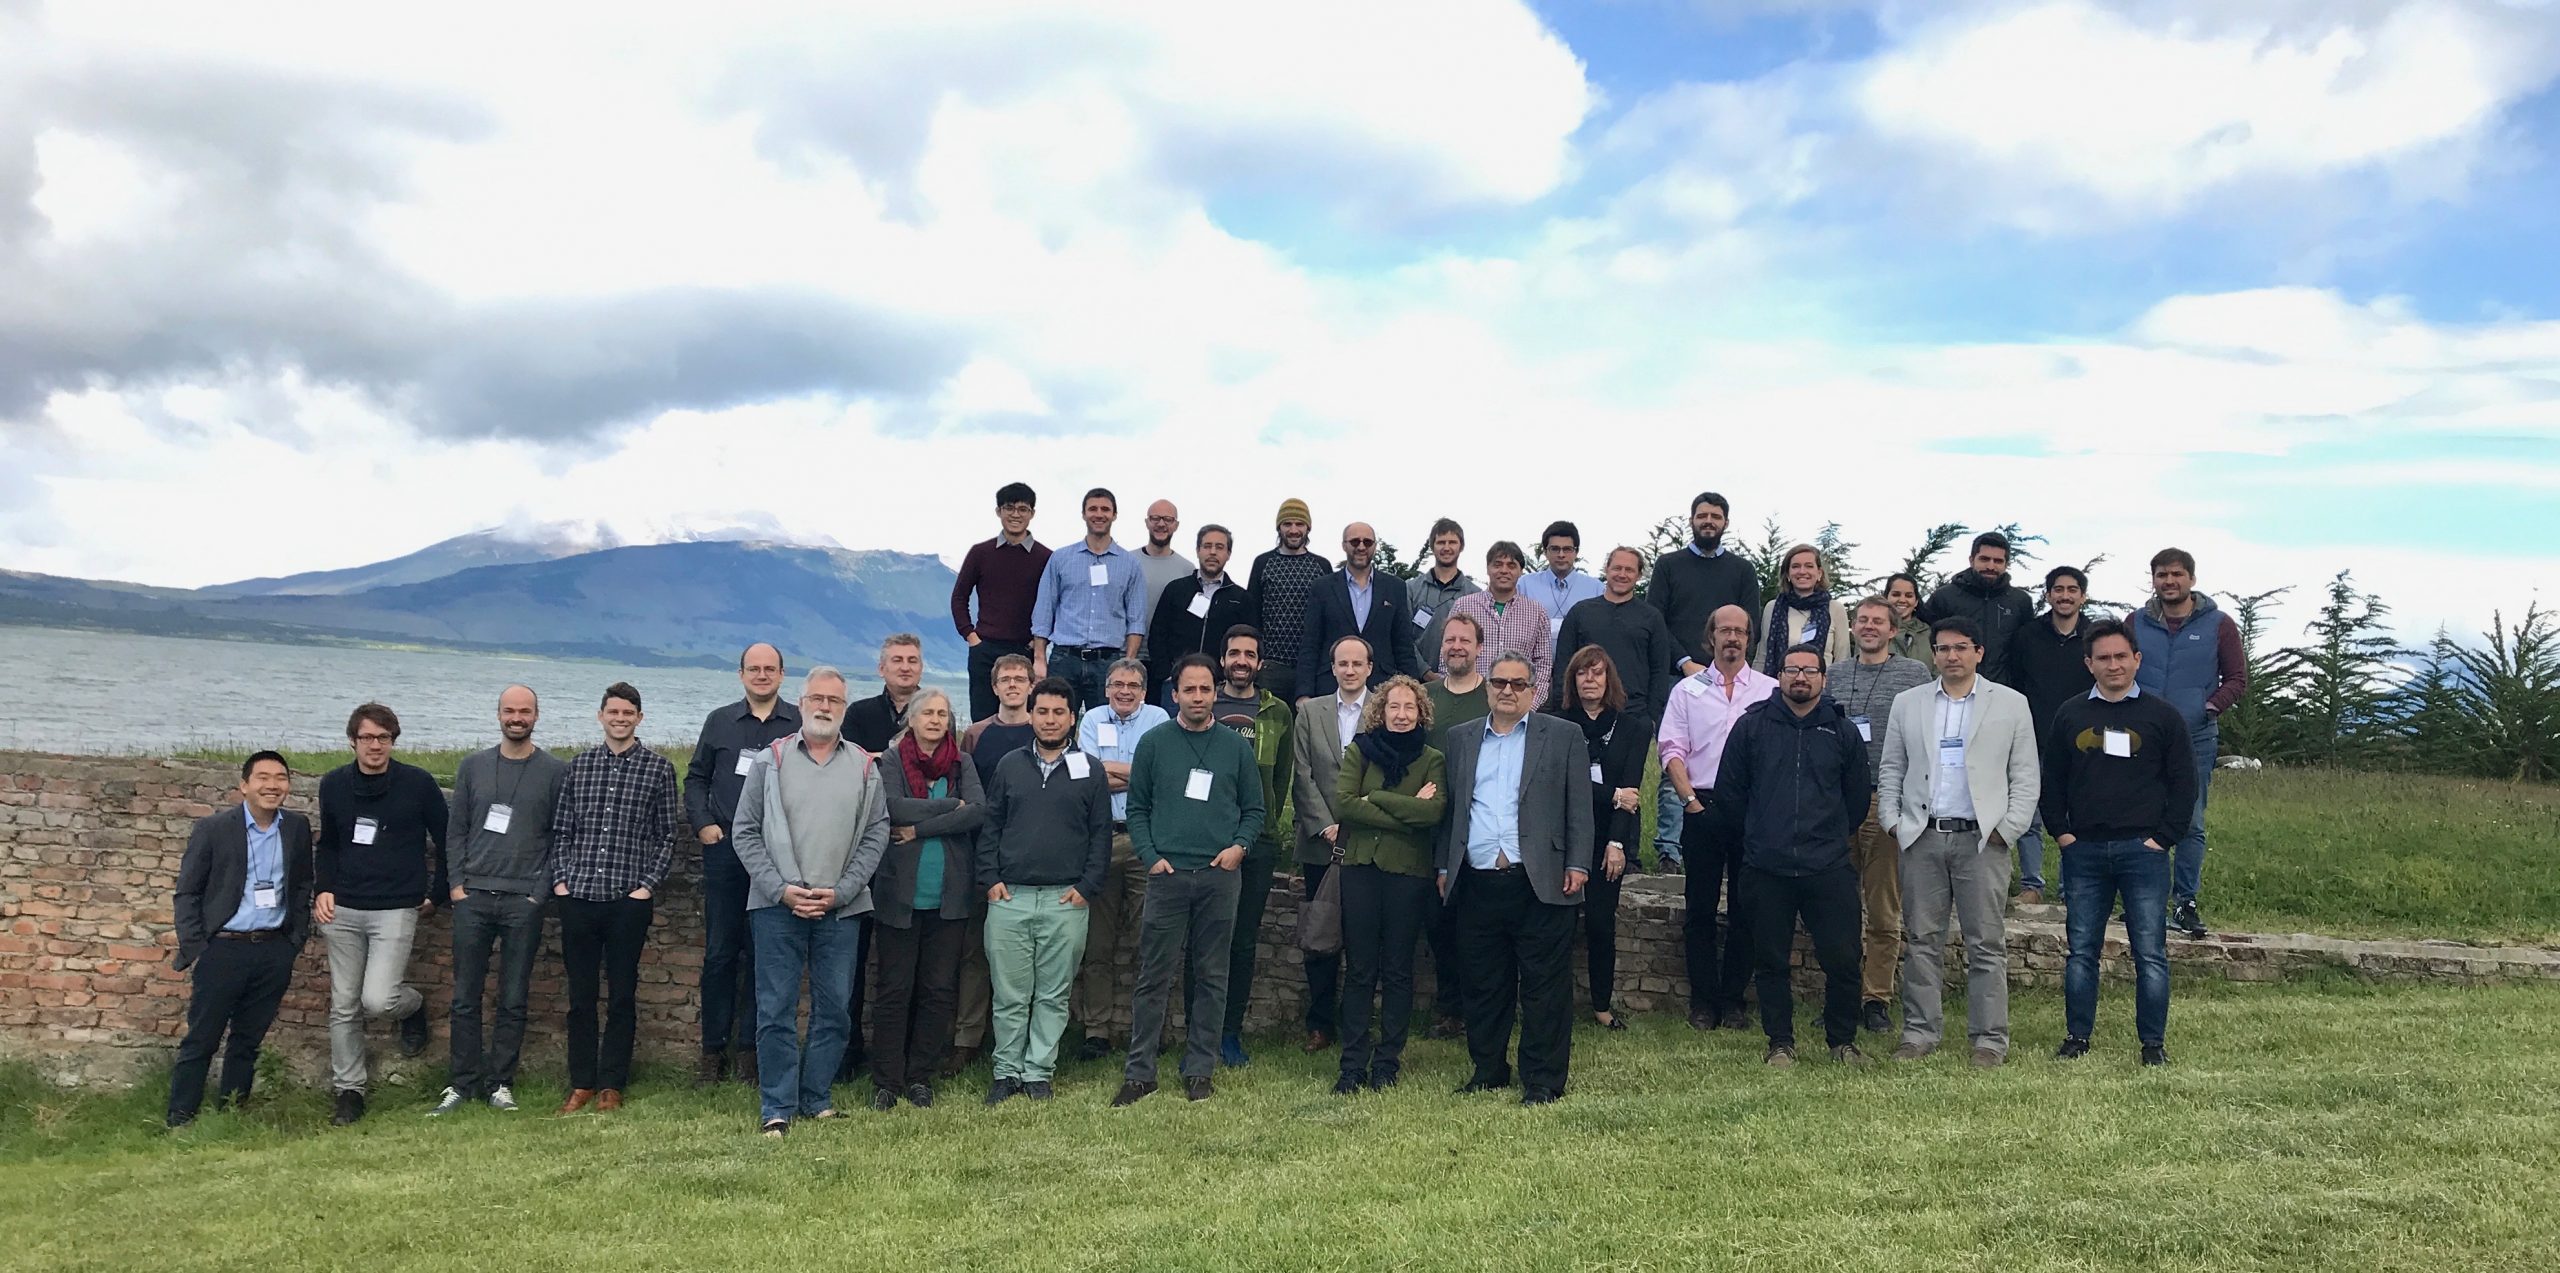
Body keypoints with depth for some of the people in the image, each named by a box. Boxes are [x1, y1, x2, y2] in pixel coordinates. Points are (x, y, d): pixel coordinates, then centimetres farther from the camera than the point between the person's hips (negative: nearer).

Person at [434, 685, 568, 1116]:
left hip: (524, 902, -2)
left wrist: (541, 891, -6)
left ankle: (500, 1084, 11)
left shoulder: (556, 771, 2)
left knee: (513, 1001, 2)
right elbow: (455, 830, 11)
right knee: (465, 998, 4)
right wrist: (456, 883, 1)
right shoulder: (472, 766, 10)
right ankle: (462, 1084, 12)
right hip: (473, 898, 2)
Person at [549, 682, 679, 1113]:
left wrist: (648, 885, -6)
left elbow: (667, 837, 3)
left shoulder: (658, 768, 2)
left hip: (629, 900, -2)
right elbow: (561, 829, 13)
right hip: (578, 896, 2)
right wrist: (560, 879, 2)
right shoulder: (579, 765, 10)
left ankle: (611, 1085, 12)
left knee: (622, 996, 3)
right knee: (580, 996, 8)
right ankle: (581, 1084, 17)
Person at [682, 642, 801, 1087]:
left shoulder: (801, 724, 4)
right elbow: (696, 777, 16)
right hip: (725, 850, 2)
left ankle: (750, 1049, 10)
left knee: (763, 954, 2)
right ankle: (713, 1049, 12)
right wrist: (701, 823, 3)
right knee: (719, 952, 4)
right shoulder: (719, 722, 12)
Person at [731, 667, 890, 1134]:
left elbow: (876, 835, 6)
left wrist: (841, 891, -5)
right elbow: (747, 832, 3)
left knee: (834, 1010, 5)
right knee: (776, 1009, -1)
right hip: (777, 905, -1)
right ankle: (776, 1108, 6)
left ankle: (816, 1099, 18)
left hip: (840, 908, 2)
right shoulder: (770, 760, 4)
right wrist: (780, 889, -7)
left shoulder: (865, 767, 8)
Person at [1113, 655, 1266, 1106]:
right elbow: (1137, 807, 7)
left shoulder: (1236, 747, 9)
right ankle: (1140, 1072, 5)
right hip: (1167, 875, -1)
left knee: (1211, 977, 6)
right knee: (1154, 976, -1)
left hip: (1219, 877, 1)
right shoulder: (1154, 743, 6)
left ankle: (1199, 1070, 14)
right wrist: (1150, 856, -5)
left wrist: (1239, 846, -6)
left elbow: (1254, 810, 12)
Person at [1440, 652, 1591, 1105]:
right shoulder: (1461, 740, 16)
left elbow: (1579, 807, 2)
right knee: (1483, 985, 10)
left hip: (1540, 884, -3)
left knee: (1544, 987, -1)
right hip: (1477, 884, 3)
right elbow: (1451, 807, 17)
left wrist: (1577, 865, -6)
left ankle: (1543, 1081, 6)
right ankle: (1488, 1070, 22)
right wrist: (1444, 866, 11)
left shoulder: (1562, 737, 6)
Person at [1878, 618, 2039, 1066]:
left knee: (1987, 944, 1)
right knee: (1922, 940, 5)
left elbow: (2025, 776, 4)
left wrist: (2007, 828, -5)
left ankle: (1989, 1038, 7)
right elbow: (1890, 770, 13)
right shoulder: (1907, 703, 11)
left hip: (1982, 840, -2)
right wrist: (1893, 822, 2)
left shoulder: (2011, 704, 6)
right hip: (1922, 839, 2)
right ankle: (1919, 1032, 11)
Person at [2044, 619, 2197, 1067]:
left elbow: (2184, 783, 4)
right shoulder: (2069, 716, 10)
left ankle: (2154, 1043, 8)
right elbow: (2051, 781, 14)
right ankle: (2077, 1037, 14)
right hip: (2083, 851, 2)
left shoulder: (2162, 716, 4)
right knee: (2081, 950, 6)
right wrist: (2061, 832, 3)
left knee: (2150, 953, -1)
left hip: (2143, 850, -2)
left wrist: (2164, 837, -4)